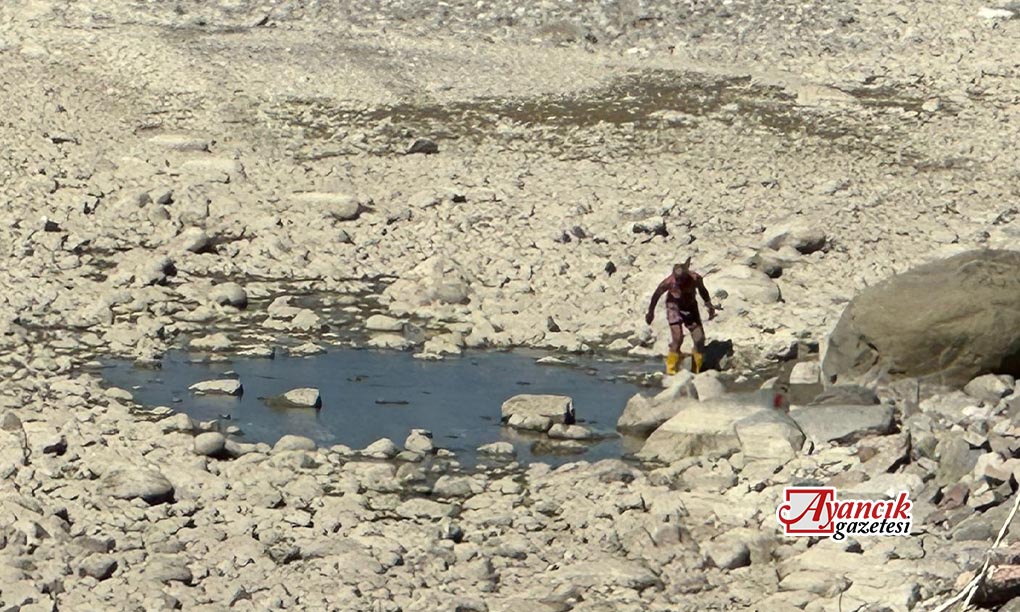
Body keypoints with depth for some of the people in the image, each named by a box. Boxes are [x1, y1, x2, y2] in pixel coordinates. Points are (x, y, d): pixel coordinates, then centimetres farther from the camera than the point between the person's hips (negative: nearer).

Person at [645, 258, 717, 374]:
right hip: (675, 307, -3)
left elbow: (702, 290, 0)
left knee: (699, 338, 1)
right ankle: (671, 369, -8)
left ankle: (696, 369, 17)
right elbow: (656, 295, -9)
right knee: (677, 338, -19)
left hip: (691, 307, 3)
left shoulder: (695, 279, -24)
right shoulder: (669, 282, -29)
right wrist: (651, 312, 2)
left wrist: (709, 305, 9)